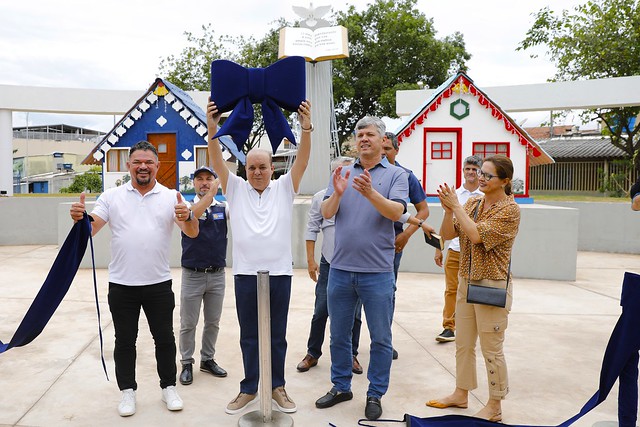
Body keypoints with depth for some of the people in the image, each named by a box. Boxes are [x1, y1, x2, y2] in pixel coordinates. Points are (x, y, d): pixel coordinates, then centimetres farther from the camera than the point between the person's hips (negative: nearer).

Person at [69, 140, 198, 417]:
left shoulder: (171, 197, -2)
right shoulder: (112, 196, 1)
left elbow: (192, 233, -11)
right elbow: (91, 229, -7)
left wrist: (187, 217, -34)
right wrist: (79, 218, -30)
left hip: (159, 283, 0)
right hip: (121, 284, 1)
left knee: (164, 338, 12)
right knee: (124, 341, 12)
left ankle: (168, 387, 28)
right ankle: (127, 391, 28)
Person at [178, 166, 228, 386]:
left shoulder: (223, 207, 3)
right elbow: (192, 215, -27)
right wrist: (212, 192, -38)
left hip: (217, 275, 2)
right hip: (192, 275, -2)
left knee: (213, 322, 13)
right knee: (188, 323, 6)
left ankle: (208, 359, 29)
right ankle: (187, 363, 21)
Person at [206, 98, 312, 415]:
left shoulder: (284, 188, 4)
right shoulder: (236, 189, 5)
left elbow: (302, 162, -9)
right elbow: (217, 163, -8)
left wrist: (306, 129, -25)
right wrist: (212, 130, -24)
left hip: (280, 273, 0)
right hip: (246, 273, 1)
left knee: (277, 336, 10)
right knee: (249, 336, 11)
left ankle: (277, 386, 24)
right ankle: (249, 388, 24)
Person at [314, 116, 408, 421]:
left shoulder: (396, 175, 0)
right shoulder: (342, 174, 9)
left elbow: (396, 212, -15)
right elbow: (327, 213, -1)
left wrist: (370, 193, -31)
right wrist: (337, 193, -20)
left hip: (377, 272, -3)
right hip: (340, 268, 3)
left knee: (380, 338, 6)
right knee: (338, 334, 15)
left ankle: (375, 394, 21)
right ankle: (340, 387, 31)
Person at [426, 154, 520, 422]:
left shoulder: (509, 209, -13)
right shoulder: (472, 203, 7)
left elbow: (477, 235, -24)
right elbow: (447, 234, 3)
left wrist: (456, 205, -20)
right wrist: (448, 210, -13)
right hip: (466, 282, 7)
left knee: (491, 349, 3)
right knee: (463, 344, 16)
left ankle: (494, 408, 18)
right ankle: (461, 394, 32)